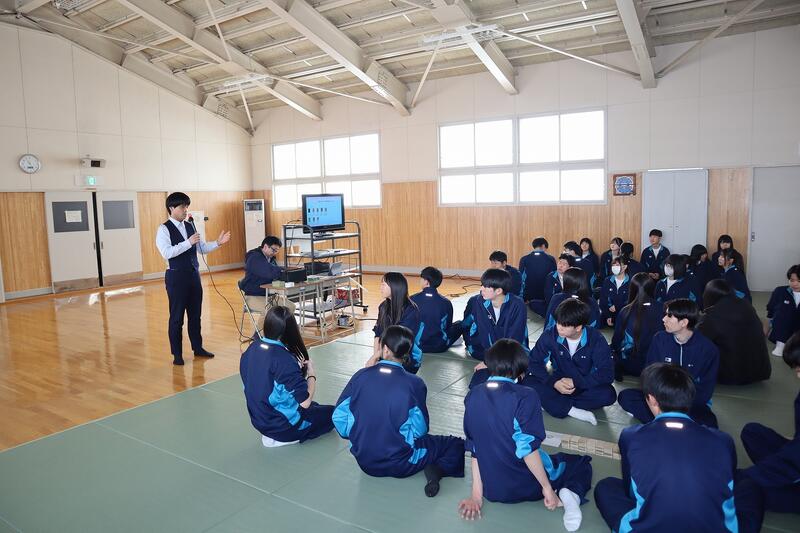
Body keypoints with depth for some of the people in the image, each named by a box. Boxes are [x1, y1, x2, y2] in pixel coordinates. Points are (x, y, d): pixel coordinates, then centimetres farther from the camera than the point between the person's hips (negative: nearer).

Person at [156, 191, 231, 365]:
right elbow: (167, 253, -22)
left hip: (193, 275, 6)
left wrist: (218, 242, -4)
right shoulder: (164, 229, -9)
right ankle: (177, 354, 15)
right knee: (176, 317, 3)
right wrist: (188, 242, -25)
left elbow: (202, 248, 12)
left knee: (195, 314, 14)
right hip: (176, 276, -6)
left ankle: (197, 348, 27)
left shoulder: (190, 226, 10)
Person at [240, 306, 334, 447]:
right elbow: (305, 402, -25)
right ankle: (283, 438, 3)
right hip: (283, 425, -8)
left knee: (316, 406, 27)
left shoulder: (251, 350, -6)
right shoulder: (284, 360, -29)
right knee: (331, 413, 14)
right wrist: (311, 373, -9)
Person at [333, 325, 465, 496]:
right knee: (456, 445, 11)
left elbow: (338, 416, -4)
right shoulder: (414, 384, -16)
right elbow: (420, 431, -8)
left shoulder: (361, 376, -9)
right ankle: (436, 470, -12)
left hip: (364, 461, 5)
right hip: (399, 465, -4)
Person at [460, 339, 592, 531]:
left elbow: (474, 448, 0)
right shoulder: (525, 396, -19)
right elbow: (527, 448, -23)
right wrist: (547, 487, -11)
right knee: (582, 462, 21)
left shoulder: (472, 397, -3)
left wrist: (477, 495, 4)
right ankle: (570, 493, -8)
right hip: (528, 486, -5)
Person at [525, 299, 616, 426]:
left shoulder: (596, 339, -17)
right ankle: (572, 411, -29)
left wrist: (576, 382, -27)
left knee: (608, 394, -33)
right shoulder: (550, 335, -15)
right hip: (559, 383, 1)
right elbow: (534, 362, -12)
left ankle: (554, 403, -24)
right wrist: (553, 382, -27)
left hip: (585, 386, -1)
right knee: (528, 382, -27)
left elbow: (607, 373, -19)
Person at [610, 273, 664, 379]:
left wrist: (614, 349, 17)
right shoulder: (662, 311, -15)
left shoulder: (625, 312, -19)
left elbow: (616, 341, -5)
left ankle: (617, 375, 15)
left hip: (631, 366, -3)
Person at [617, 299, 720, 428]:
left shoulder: (708, 349, -10)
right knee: (625, 396, -22)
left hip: (691, 403, -3)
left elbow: (705, 389, -8)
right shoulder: (660, 339, -3)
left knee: (708, 422, -35)